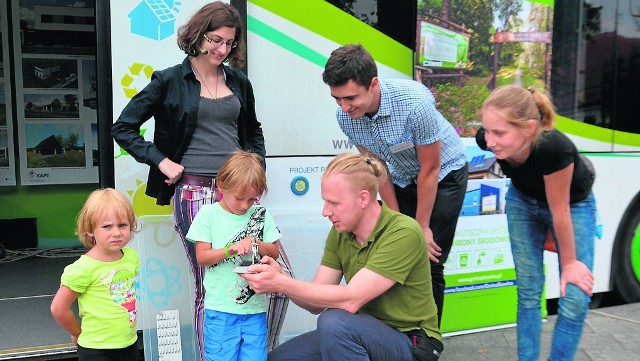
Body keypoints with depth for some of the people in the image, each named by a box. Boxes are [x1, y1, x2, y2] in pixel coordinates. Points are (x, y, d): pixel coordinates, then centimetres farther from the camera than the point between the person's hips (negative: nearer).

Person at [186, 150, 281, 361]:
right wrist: (230, 249, -19)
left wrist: (256, 244, -12)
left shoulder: (261, 215, 5)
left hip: (255, 307, 2)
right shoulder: (208, 215, -1)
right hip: (220, 309, -2)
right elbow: (202, 257, -4)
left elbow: (274, 253, 8)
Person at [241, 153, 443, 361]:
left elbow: (350, 300, -30)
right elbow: (317, 303, -3)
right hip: (367, 333, 6)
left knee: (334, 321, -32)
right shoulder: (339, 233, -2)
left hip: (412, 343, -6)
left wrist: (280, 283, -30)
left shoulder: (403, 233, -24)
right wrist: (279, 276, -21)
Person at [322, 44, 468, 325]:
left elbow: (430, 169, -23)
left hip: (444, 175, -4)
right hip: (401, 179, 5)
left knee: (428, 263, -7)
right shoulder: (345, 115, -18)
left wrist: (422, 227, -13)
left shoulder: (414, 102, -35)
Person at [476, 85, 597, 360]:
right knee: (528, 292, 4)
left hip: (574, 204, -3)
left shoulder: (553, 148, -43)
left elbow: (559, 211, -28)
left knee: (575, 300, -7)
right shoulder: (488, 140, -30)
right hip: (523, 202, 3)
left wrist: (570, 263, -15)